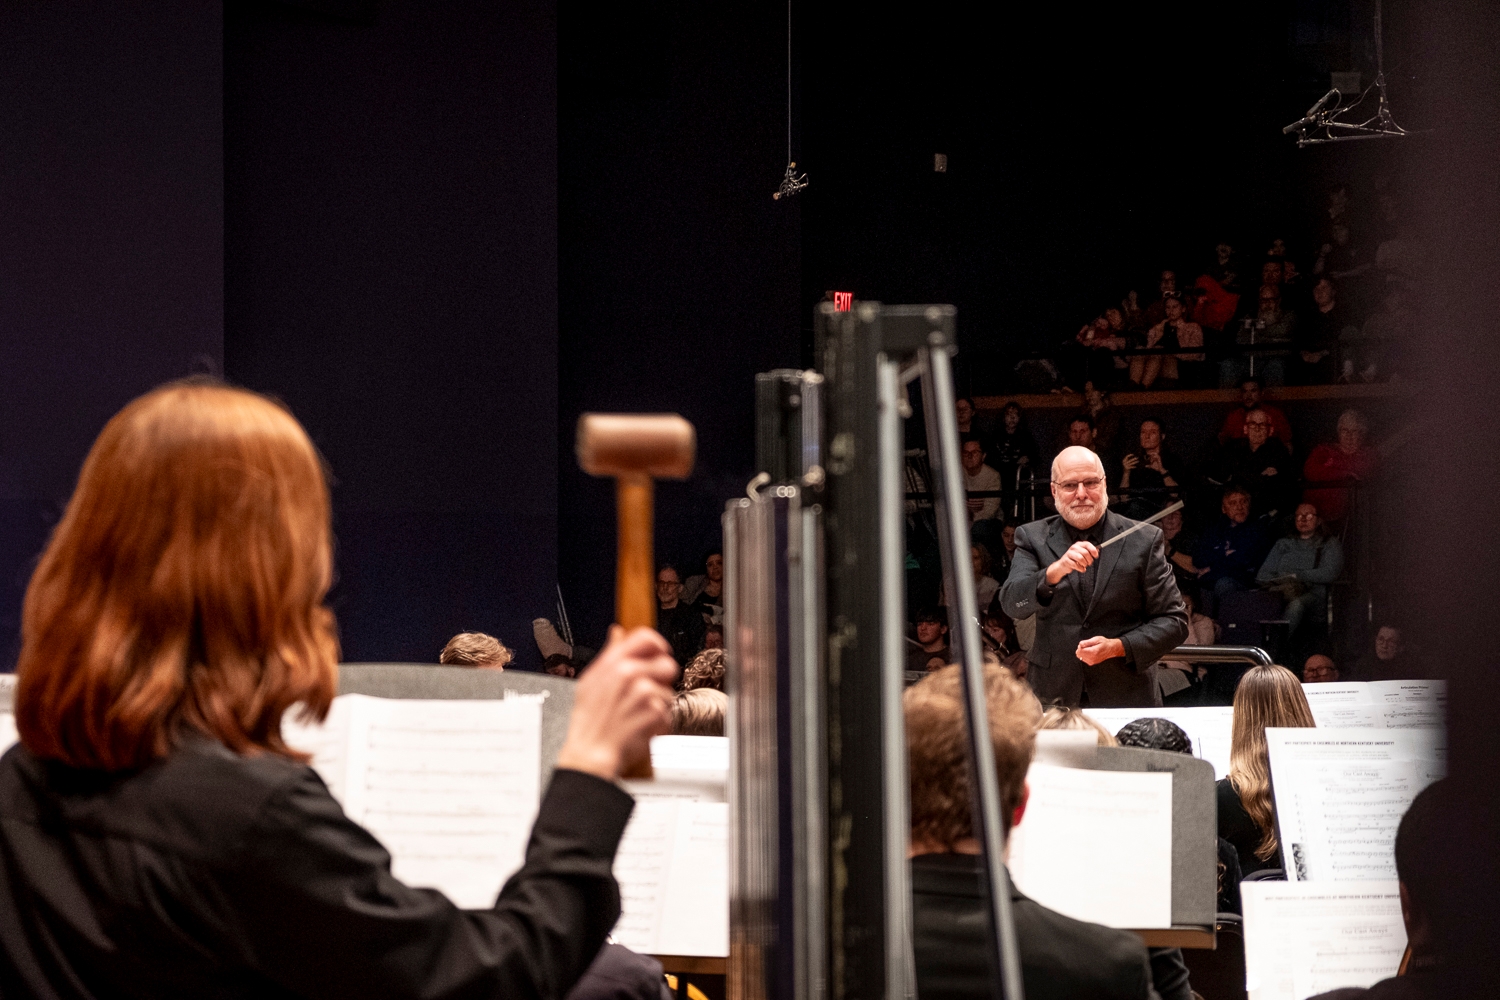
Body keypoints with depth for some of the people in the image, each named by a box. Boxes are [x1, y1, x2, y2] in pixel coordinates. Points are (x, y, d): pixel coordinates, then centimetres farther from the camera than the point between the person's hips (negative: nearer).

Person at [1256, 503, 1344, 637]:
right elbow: (1263, 574, 20)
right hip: (1279, 592, 3)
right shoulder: (1284, 543, 31)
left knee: (1296, 605, -41)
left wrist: (1297, 576, -6)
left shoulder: (1330, 544, 19)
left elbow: (1330, 574, 0)